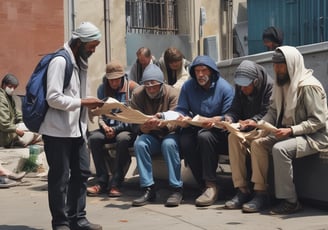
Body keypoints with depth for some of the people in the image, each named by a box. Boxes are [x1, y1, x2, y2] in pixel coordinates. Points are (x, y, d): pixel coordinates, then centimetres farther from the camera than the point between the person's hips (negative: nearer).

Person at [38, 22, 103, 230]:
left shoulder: (80, 62, 13)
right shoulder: (60, 61, -14)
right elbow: (54, 98, -22)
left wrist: (89, 105, 3)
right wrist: (83, 102, -16)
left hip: (77, 130, 9)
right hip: (58, 131, -9)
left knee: (81, 172, 11)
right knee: (60, 178, 1)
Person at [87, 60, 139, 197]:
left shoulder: (132, 87, -3)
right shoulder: (102, 89, 10)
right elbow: (100, 114, 12)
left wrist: (116, 129, -11)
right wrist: (104, 126, -11)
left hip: (128, 129, -4)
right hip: (109, 128, 4)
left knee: (122, 139, -37)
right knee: (93, 138, -26)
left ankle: (116, 184, -29)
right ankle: (102, 181, -19)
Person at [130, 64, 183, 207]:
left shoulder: (172, 93, -12)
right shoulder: (138, 94, -4)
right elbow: (135, 124, -8)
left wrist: (161, 124, -42)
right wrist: (143, 127, -33)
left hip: (169, 134, -2)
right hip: (151, 136, 3)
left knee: (169, 143, -36)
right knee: (139, 143, -29)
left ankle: (176, 189, -26)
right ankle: (148, 189, -25)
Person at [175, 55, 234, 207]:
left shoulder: (225, 88, -5)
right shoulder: (188, 86, 7)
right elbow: (180, 109, 5)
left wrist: (215, 120, -31)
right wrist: (183, 118, -19)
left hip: (218, 131, -4)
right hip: (196, 128, 4)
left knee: (204, 136, -37)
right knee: (184, 141, -29)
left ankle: (211, 186, -30)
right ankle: (204, 186, -21)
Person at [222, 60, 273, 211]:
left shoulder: (269, 86, -8)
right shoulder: (240, 89, 12)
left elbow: (268, 113, -14)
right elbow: (235, 109, 10)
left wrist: (254, 121, -31)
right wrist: (229, 118, -13)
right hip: (247, 129, 5)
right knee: (233, 137, -29)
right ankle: (241, 189, -31)